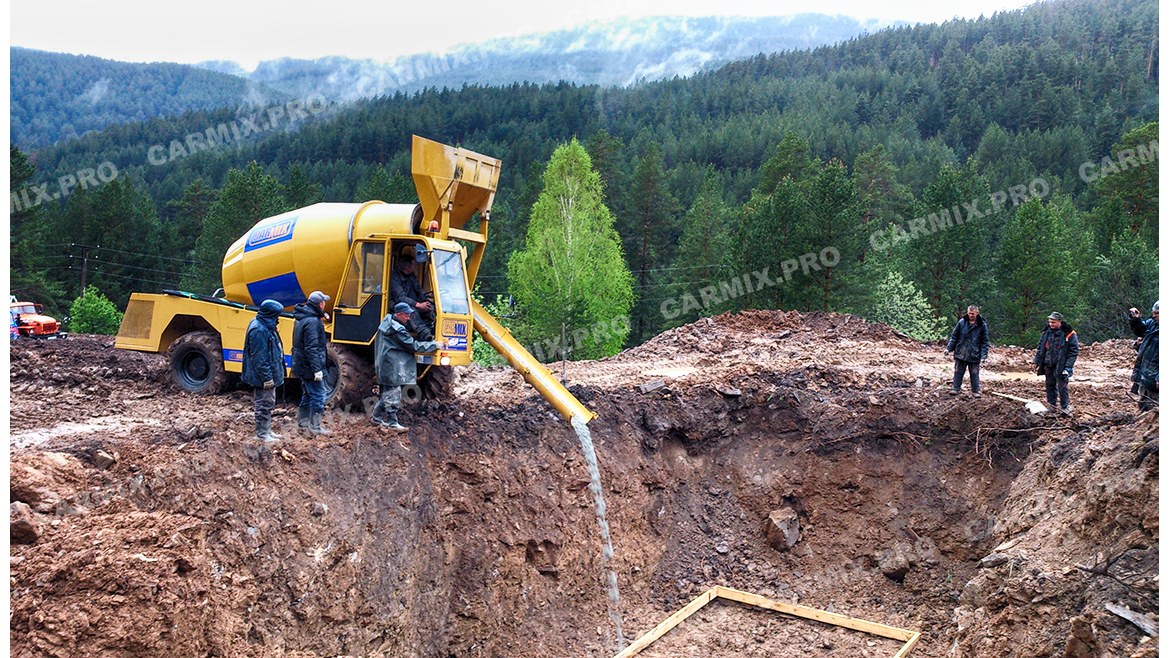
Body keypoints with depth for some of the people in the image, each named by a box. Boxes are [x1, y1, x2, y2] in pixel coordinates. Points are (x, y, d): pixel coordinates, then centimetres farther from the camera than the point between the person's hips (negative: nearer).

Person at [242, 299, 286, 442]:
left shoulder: (267, 327, 12)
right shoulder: (259, 330, -22)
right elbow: (259, 358, -24)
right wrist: (266, 377, -23)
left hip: (269, 375, 11)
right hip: (262, 377, -11)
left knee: (269, 403, 18)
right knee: (263, 404, -1)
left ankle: (267, 430, 28)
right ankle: (262, 433, 8)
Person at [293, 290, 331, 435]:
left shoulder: (302, 318, 12)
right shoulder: (312, 321, -21)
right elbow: (311, 348, -25)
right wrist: (317, 369, -25)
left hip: (302, 366, 10)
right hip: (309, 365, -10)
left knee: (307, 394, 20)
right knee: (317, 395, -4)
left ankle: (302, 421, 30)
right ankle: (314, 427, 0)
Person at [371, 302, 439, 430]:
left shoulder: (388, 320, 9)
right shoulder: (396, 329, -21)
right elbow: (414, 346, -19)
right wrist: (434, 345, -11)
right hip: (392, 367, -10)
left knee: (388, 393, 18)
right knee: (393, 393, -3)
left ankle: (377, 417, 27)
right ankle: (391, 422, 4)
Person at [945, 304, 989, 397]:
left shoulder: (982, 325, -1)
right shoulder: (961, 322, 1)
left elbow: (984, 341, 4)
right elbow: (954, 336, 9)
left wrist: (984, 355, -1)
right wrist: (949, 348, 4)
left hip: (974, 354, -1)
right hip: (961, 353, 1)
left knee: (974, 373, 5)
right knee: (958, 371, 6)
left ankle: (975, 391, 17)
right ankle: (955, 388, 15)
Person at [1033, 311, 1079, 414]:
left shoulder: (1069, 334, -8)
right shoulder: (1046, 332, 7)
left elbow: (1074, 351, -7)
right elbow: (1040, 347, 17)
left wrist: (1068, 366, -13)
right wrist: (1036, 361, 10)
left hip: (1061, 366, -5)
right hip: (1048, 365, 5)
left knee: (1062, 386, -1)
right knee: (1050, 385, 11)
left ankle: (1064, 407, 10)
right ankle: (1051, 406, 23)